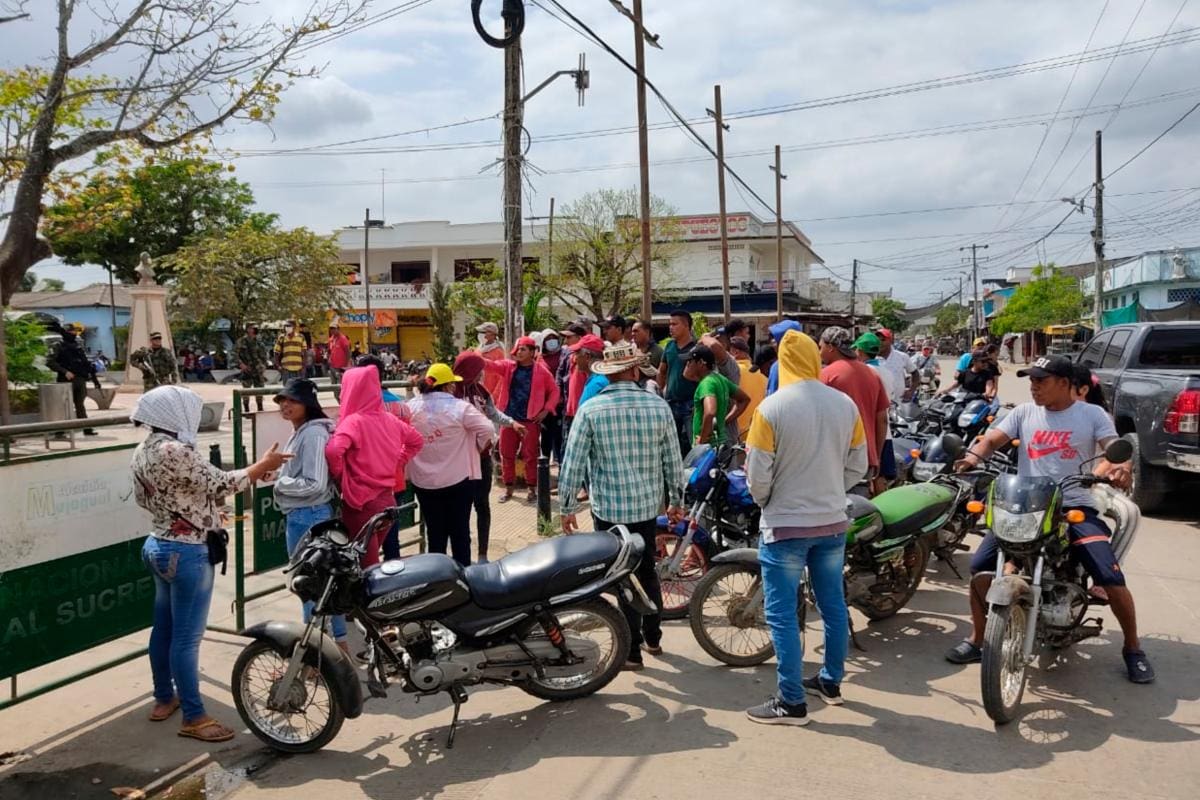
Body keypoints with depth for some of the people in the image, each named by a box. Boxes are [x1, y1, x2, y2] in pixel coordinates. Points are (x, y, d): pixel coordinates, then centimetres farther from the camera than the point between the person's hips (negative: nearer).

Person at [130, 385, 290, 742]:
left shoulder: (141, 453, 7)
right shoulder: (175, 451, -24)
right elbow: (220, 485, -20)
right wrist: (264, 464, -7)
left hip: (157, 545, 10)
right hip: (186, 552, -10)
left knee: (164, 628, 20)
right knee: (187, 637, -2)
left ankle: (164, 699, 34)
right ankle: (194, 718, 7)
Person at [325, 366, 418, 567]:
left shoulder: (354, 421, -15)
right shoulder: (390, 420, 5)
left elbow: (333, 451, -31)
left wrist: (339, 475, -13)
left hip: (361, 505, -6)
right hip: (387, 501, 7)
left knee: (367, 567, 1)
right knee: (371, 559, 21)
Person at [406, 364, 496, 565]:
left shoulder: (411, 407, 0)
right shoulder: (460, 407, -13)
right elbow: (487, 431, -14)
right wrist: (480, 449, 5)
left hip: (423, 481, 4)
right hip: (459, 479, -3)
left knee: (435, 532, 14)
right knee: (460, 531, 8)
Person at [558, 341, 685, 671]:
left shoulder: (591, 409, -11)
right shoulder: (659, 406, -4)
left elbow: (572, 463, -10)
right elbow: (673, 459, 2)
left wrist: (568, 507, 1)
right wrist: (676, 500, 15)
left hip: (608, 508, -3)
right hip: (648, 505, 3)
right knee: (647, 572, 22)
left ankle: (632, 652, 15)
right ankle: (653, 637, 35)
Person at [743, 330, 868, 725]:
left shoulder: (772, 407, -17)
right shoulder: (845, 404, -2)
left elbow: (758, 475, -14)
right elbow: (857, 467, 6)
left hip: (785, 525, -5)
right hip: (833, 522, 6)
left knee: (782, 614, 3)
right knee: (833, 606, 18)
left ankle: (792, 702, 9)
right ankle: (831, 682, 34)